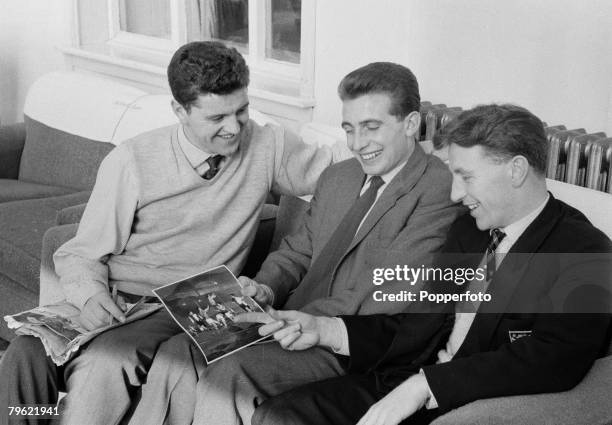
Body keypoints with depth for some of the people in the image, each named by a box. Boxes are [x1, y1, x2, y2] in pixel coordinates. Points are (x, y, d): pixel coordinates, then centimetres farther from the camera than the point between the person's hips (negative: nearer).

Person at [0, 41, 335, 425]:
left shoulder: (267, 147, 3)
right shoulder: (131, 162, -1)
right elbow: (83, 254, 3)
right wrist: (90, 293, -18)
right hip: (112, 302, 1)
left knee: (104, 363, -32)